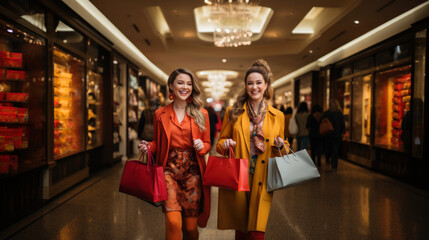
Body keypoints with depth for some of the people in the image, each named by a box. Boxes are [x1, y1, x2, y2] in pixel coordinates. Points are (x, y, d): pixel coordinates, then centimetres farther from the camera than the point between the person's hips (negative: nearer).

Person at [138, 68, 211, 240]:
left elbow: (207, 143, 11)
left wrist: (201, 146, -11)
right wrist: (148, 147, -6)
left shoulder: (201, 114, 5)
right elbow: (157, 143, 15)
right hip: (169, 170, 0)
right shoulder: (160, 114, 6)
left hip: (193, 172, 1)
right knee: (173, 223, -15)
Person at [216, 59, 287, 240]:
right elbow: (220, 142, 10)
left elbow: (281, 150, 15)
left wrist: (279, 146, -7)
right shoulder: (233, 113, 4)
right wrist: (225, 144, -12)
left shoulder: (277, 116, 6)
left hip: (261, 182, 0)